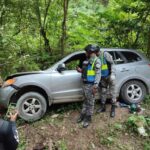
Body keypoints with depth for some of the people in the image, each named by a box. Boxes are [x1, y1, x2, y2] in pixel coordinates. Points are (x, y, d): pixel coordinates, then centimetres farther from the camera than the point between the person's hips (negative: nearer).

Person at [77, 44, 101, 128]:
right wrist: (81, 71, 9)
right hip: (85, 84, 8)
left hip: (91, 85, -8)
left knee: (90, 102, 3)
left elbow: (98, 74, -18)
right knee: (86, 101, 18)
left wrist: (95, 86, -24)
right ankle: (83, 115, 28)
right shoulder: (88, 60, 14)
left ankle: (88, 118, 14)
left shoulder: (96, 60, -12)